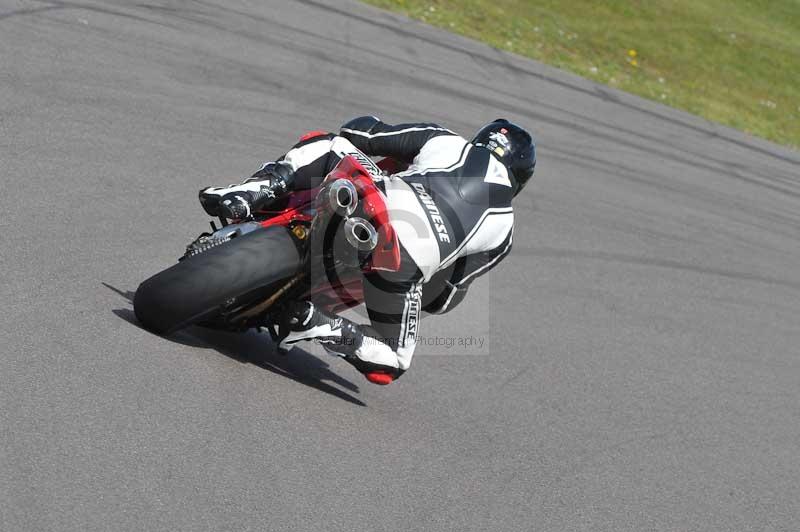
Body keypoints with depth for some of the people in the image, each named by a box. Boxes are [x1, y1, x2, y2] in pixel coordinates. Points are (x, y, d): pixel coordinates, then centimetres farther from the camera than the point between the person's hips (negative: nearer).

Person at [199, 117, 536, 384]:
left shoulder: (444, 141, 29)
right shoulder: (503, 224, 30)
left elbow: (364, 132, 18)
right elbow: (443, 299, 28)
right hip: (409, 262, 0)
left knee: (322, 142, 27)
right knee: (390, 365, 20)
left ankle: (256, 190, 0)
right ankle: (328, 329, -11)